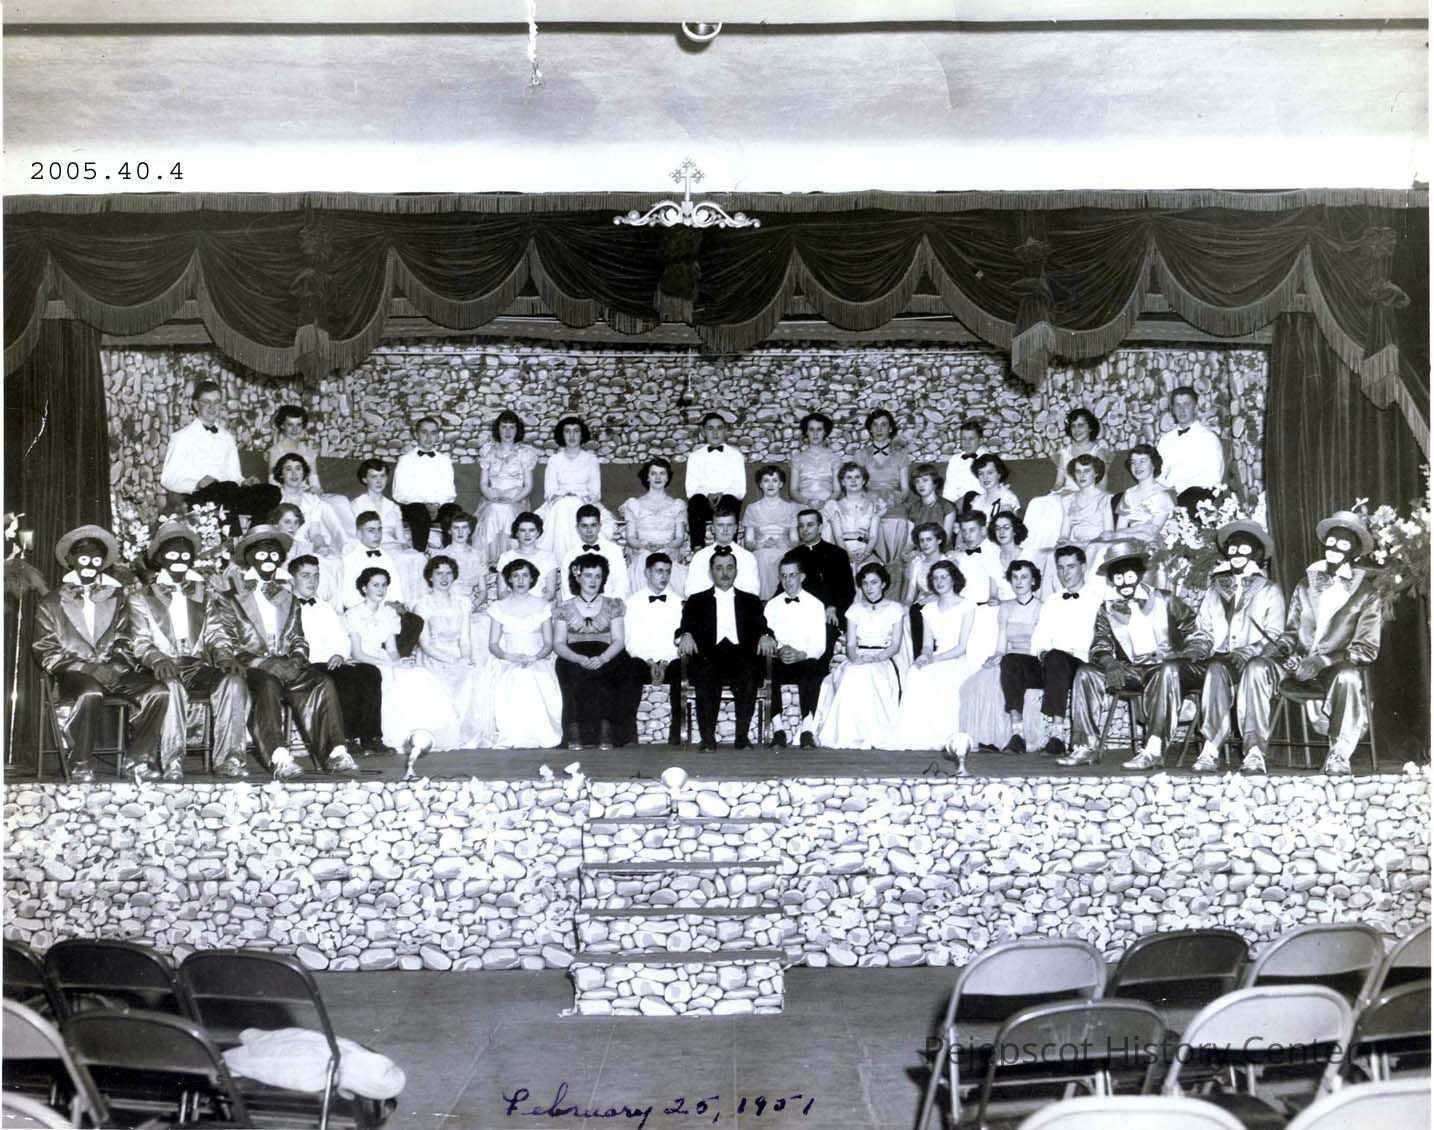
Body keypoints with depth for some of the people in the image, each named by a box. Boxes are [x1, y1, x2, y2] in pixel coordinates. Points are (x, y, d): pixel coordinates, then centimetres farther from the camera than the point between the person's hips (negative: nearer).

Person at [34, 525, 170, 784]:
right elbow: (46, 652, 4)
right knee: (90, 692, -39)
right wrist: (89, 668, -10)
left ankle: (140, 760, -17)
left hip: (113, 672, 3)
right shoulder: (51, 603, 12)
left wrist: (116, 664, -7)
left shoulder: (116, 598, 20)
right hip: (74, 673, -3)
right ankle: (81, 765, -27)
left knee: (158, 691, -25)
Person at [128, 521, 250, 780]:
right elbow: (141, 644, 3)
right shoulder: (140, 599, 15)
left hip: (200, 669, 2)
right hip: (165, 671, -2)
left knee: (234, 681, -29)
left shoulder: (205, 595, 23)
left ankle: (229, 759, -30)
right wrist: (158, 659, -22)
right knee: (172, 686, -38)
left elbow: (215, 636, 13)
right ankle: (172, 762, -38)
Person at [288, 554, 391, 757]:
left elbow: (342, 639, 21)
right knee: (346, 679, -32)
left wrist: (340, 654, 0)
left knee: (371, 672, -22)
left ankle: (371, 737, -23)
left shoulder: (326, 607, 29)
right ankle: (347, 738, -22)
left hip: (332, 663, 6)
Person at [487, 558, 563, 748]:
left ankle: (538, 737, -23)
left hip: (538, 663, 0)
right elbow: (493, 645, 8)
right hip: (509, 666, 0)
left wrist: (534, 658, -12)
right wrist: (509, 656, -13)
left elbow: (549, 643, 8)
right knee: (510, 691, -31)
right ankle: (511, 739, -25)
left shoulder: (542, 606, 12)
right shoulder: (499, 607, 12)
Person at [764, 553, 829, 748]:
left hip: (806, 662, -1)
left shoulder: (815, 605, 9)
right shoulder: (772, 605, 16)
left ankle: (807, 729, -36)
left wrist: (801, 654, -20)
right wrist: (777, 652, -17)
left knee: (812, 670, -36)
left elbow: (819, 646, 0)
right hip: (779, 663, 2)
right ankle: (777, 729, -30)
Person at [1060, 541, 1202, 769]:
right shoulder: (1107, 610, 11)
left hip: (1167, 667, -3)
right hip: (1132, 672, 3)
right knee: (1085, 673, -17)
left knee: (1168, 670, -39)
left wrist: (1189, 657, -10)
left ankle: (1154, 750, -45)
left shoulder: (1165, 600, 6)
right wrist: (1108, 662, -21)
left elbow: (1194, 629, 8)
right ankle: (1085, 747, -21)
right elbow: (1100, 645, 2)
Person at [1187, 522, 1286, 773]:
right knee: (1216, 669, -35)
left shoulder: (1270, 591, 15)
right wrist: (1198, 647, -1)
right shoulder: (1214, 590, 24)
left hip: (1256, 662, -1)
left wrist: (1250, 651, -16)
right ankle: (1211, 748, -43)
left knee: (1253, 670, -37)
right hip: (1222, 659, 2)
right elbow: (1203, 631, 23)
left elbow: (1275, 636, 3)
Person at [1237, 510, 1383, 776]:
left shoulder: (1367, 594, 4)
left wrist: (1323, 661, -17)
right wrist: (1278, 646, -4)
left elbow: (1367, 650, -3)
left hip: (1336, 671, -3)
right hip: (1297, 665, 3)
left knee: (1348, 676, -39)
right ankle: (1254, 753, -33)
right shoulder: (1306, 584, 16)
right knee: (1256, 668, -27)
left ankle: (1338, 756, -25)